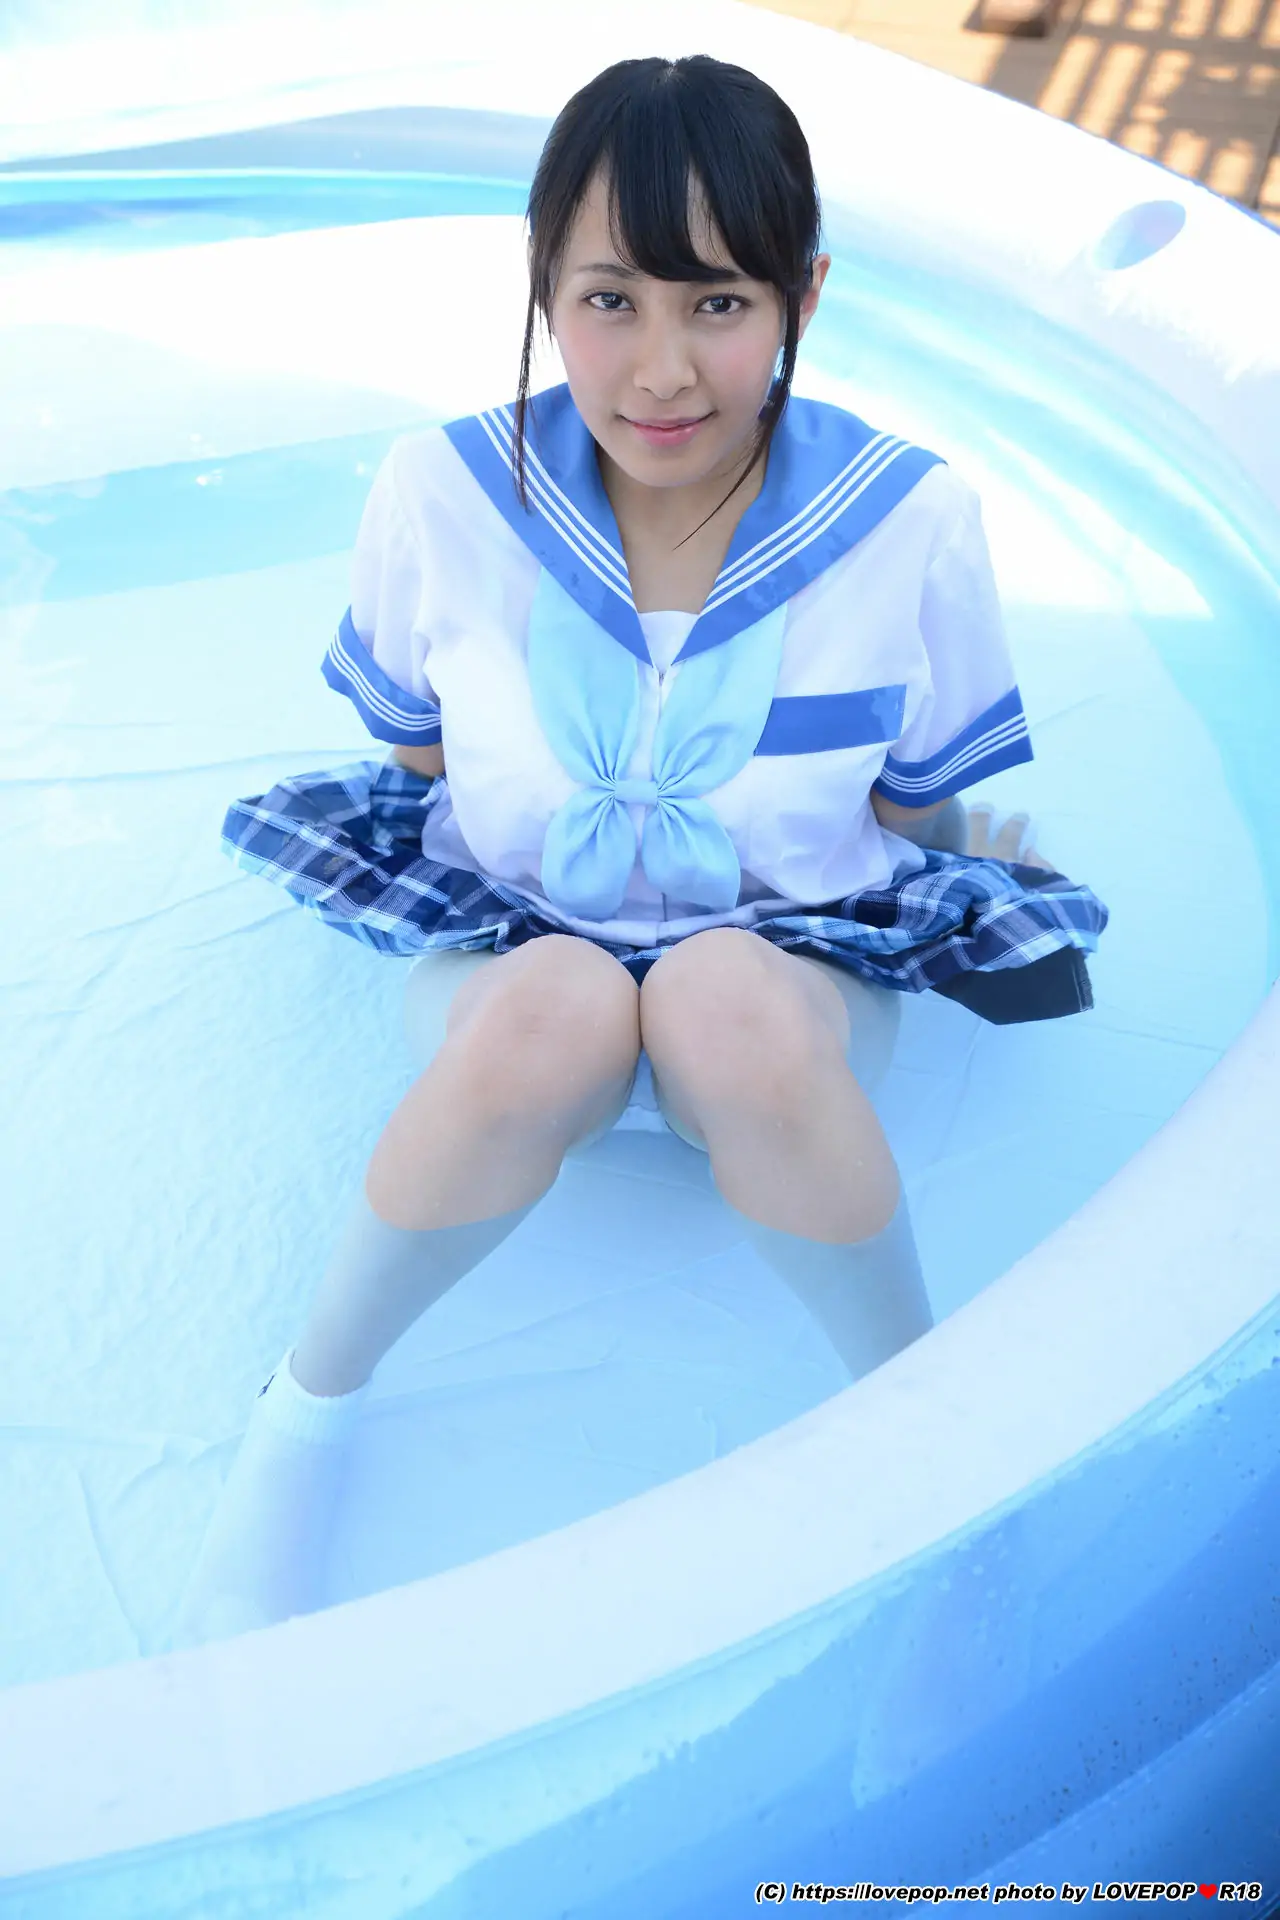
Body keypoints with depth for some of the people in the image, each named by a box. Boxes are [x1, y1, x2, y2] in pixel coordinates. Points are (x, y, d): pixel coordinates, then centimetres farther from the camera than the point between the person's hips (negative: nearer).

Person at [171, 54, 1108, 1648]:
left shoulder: (907, 520, -12)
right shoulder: (444, 495, -11)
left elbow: (920, 822, 2)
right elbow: (420, 769, 5)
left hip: (794, 964, 0)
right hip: (518, 937, 1)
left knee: (730, 1002, -37)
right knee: (553, 1009, -36)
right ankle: (306, 1412, -12)